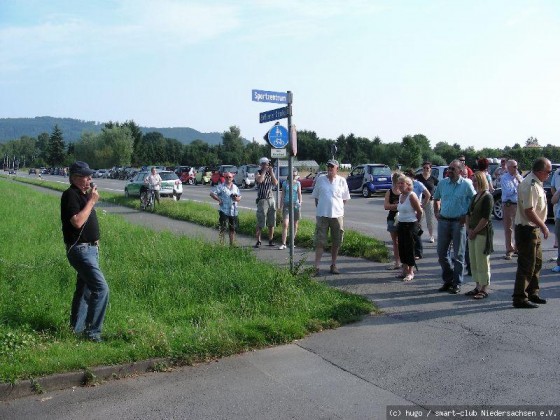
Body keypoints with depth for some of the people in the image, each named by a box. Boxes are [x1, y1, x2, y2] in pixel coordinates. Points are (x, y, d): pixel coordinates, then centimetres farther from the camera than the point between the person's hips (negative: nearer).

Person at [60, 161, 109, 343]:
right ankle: (92, 332, -8)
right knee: (101, 288, -15)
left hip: (90, 248, 10)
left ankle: (77, 328, 28)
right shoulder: (70, 195, -15)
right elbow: (77, 222, -26)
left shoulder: (84, 195, 13)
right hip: (80, 250, -10)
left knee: (84, 289, 17)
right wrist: (92, 201, -20)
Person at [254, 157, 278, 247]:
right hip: (262, 200, -5)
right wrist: (264, 171, -12)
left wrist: (271, 172, -4)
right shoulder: (258, 173, 0)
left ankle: (271, 240, 15)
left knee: (271, 223, 6)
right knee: (260, 223, -7)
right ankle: (258, 241, -2)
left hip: (271, 199, 5)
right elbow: (260, 180, -23)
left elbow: (275, 183, -1)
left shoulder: (271, 173, 13)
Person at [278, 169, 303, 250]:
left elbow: (299, 194, -2)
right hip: (287, 204, -1)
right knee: (285, 224, -12)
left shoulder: (298, 183, 7)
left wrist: (300, 202, -21)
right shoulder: (285, 183, 7)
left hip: (295, 204, 1)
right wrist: (281, 206, 6)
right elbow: (282, 195, 9)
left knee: (295, 224, 7)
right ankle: (283, 244, -12)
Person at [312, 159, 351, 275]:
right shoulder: (320, 180, 6)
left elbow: (345, 198, 9)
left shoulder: (342, 181, 3)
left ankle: (333, 265, 22)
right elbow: (316, 197, 12)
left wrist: (337, 208, 3)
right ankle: (316, 267, -3)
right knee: (320, 242, -3)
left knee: (336, 243, 9)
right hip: (322, 215, -1)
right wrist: (319, 208, 6)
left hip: (337, 215, 1)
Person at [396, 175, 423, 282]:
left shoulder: (412, 195, -14)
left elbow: (419, 211, -12)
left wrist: (416, 222, -1)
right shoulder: (401, 196, 10)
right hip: (401, 224, 8)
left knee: (409, 248, -2)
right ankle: (405, 270, 21)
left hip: (410, 225, -8)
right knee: (402, 248, 10)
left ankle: (411, 272, 7)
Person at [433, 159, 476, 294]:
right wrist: (436, 212, 10)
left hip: (459, 222, -4)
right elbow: (436, 199, 20)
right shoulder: (442, 183, 5)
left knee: (458, 254, 4)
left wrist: (467, 216, -6)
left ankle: (457, 283, 13)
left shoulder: (466, 185, -6)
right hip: (443, 221, 4)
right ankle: (448, 279, 24)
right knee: (441, 253, 8)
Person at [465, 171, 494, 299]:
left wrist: (474, 231, -13)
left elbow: (485, 218, -16)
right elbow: (468, 214, 16)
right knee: (474, 262, 11)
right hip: (472, 233, 9)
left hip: (483, 233, -8)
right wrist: (468, 229, 2)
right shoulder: (475, 197, 15)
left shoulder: (487, 197, -11)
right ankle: (478, 286, 20)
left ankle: (484, 289, 5)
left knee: (482, 262, -3)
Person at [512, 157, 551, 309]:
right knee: (527, 265, -6)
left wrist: (542, 226, 16)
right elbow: (529, 211, -26)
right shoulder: (530, 185, -21)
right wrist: (543, 226, -18)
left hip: (534, 229, 11)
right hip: (526, 229, -11)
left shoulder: (536, 183, 13)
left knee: (537, 261, 18)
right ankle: (520, 298, 1)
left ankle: (532, 293, 30)